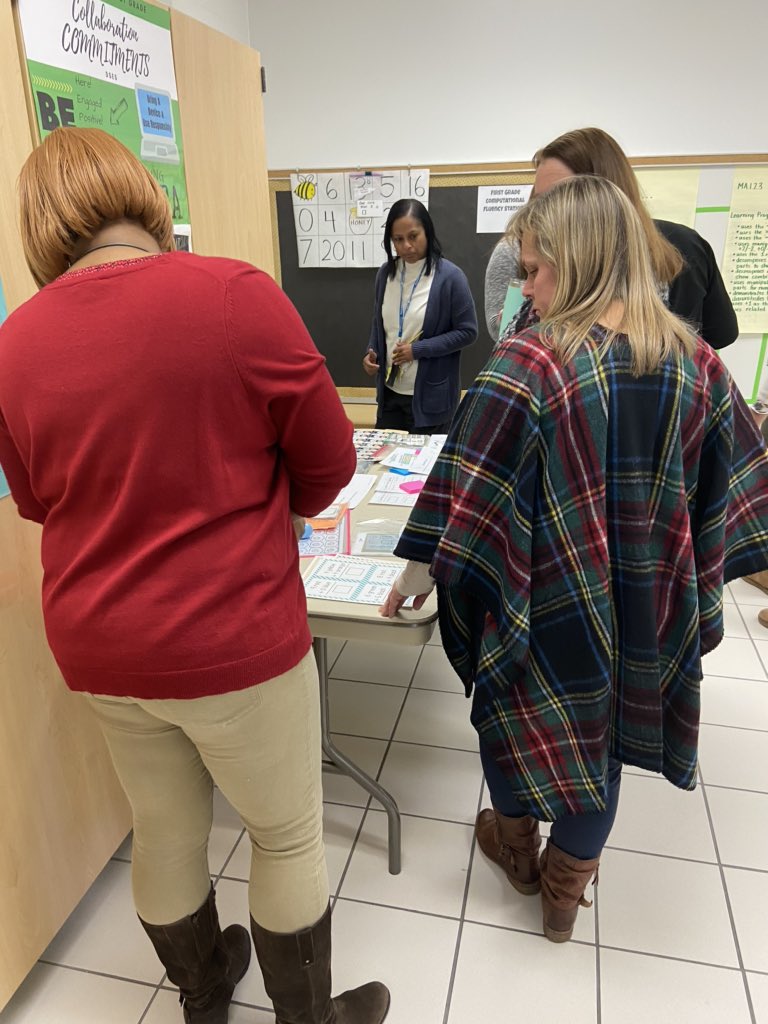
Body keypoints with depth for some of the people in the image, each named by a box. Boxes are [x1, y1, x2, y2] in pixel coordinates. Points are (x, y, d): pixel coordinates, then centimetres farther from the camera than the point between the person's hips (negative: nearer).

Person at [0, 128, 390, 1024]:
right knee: (287, 837, 17)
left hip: (99, 648, 5)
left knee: (165, 834, 24)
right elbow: (328, 461, -8)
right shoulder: (235, 294, -16)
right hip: (233, 639, -4)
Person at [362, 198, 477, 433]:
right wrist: (371, 352, -3)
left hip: (430, 395, -5)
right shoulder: (386, 273, 4)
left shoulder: (450, 276, -12)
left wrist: (418, 349, -17)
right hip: (390, 391, 5)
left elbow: (467, 331, -10)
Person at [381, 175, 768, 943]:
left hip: (546, 600, -4)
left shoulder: (529, 365, -21)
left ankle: (516, 849, 47)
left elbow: (468, 488, -21)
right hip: (644, 606, 5)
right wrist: (694, 585, 13)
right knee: (602, 733, 20)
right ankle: (565, 890, 41)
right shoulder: (694, 362, -4)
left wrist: (422, 567, -10)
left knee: (520, 713, 22)